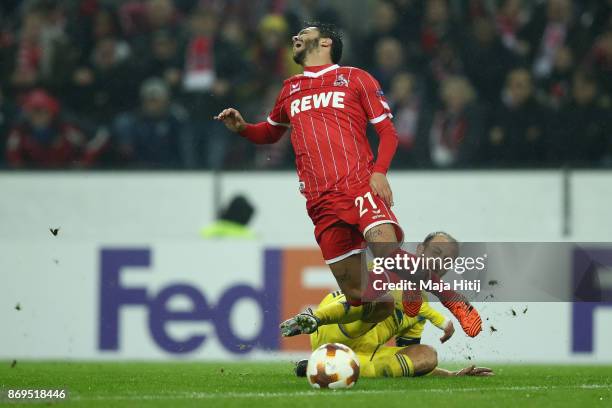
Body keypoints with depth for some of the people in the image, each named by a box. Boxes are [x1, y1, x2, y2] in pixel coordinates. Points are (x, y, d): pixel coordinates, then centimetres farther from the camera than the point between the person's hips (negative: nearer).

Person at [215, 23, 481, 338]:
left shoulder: (355, 78, 12)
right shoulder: (290, 90, 23)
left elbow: (387, 132, 8)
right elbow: (270, 133, 39)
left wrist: (379, 172, -11)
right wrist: (242, 128, 16)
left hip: (360, 186, -3)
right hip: (321, 203, 3)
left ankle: (455, 303, -10)